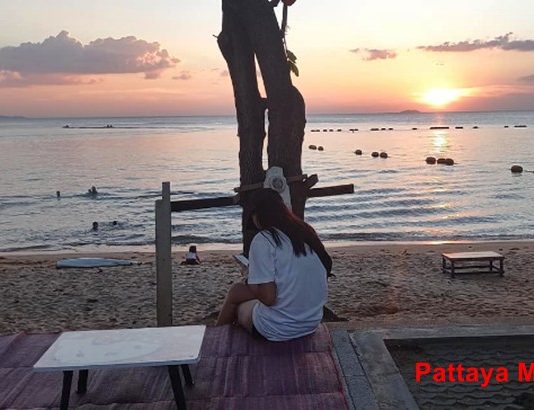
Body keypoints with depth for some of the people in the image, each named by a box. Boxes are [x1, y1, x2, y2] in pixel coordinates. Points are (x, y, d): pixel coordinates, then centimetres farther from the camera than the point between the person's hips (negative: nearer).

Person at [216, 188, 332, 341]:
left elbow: (269, 298, -21)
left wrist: (250, 285, 1)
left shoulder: (262, 241, -16)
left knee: (236, 291, 19)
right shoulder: (306, 232, 3)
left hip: (279, 330, -6)